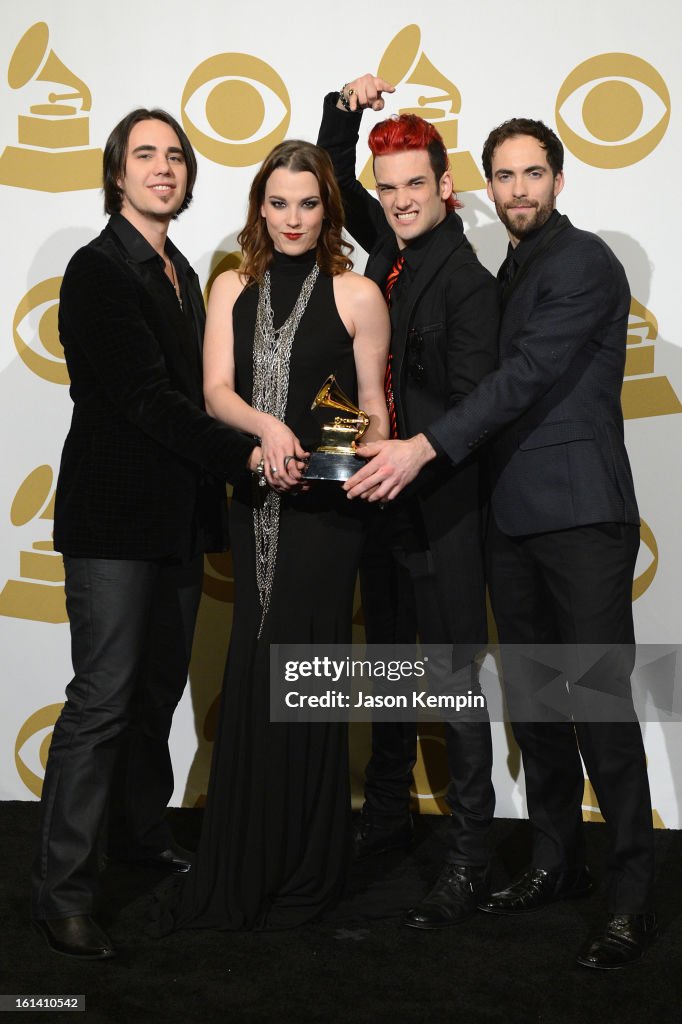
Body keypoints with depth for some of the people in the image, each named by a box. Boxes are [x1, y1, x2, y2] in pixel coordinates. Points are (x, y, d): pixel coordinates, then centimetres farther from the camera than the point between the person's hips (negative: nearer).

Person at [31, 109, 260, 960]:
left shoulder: (181, 273, 18)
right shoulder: (99, 270, -8)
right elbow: (147, 397, -16)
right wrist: (243, 453, -18)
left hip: (177, 517, 8)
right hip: (116, 516, -8)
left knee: (158, 689, 16)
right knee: (102, 698, -7)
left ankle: (147, 835, 33)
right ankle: (61, 892, 2)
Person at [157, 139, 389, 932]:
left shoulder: (357, 294, 0)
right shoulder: (232, 289, 9)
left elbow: (374, 407, 2)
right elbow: (217, 390, -3)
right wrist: (268, 426, -22)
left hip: (326, 505, -4)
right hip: (255, 501, 4)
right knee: (257, 672, 11)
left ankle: (306, 868, 18)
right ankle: (246, 867, 26)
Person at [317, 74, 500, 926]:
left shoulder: (467, 279, -13)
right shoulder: (390, 246, 7)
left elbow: (471, 405, -17)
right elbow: (336, 182, 22)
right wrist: (345, 110, 7)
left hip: (439, 504, -8)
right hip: (381, 490, 8)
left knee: (455, 679, -1)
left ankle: (469, 858, 8)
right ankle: (387, 813, 34)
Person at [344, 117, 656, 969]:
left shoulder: (584, 262, -6)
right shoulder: (510, 272, 20)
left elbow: (529, 374, -17)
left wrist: (426, 447, -24)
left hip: (581, 512, -8)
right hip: (513, 516, 8)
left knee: (600, 702, -7)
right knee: (531, 699, 11)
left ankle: (632, 897, 2)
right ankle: (556, 862, 24)